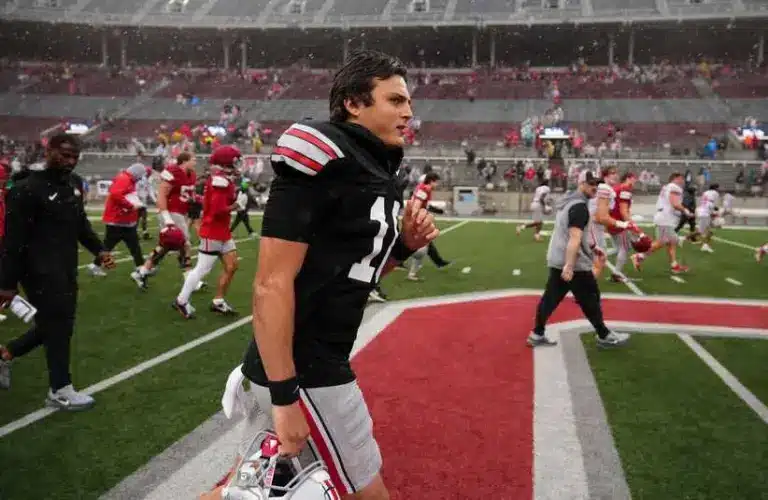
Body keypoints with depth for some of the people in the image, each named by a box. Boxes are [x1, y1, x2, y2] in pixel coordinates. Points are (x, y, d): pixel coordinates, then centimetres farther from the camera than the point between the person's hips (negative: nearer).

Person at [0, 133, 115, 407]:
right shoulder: (27, 189, -16)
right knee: (57, 326, -2)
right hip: (41, 271, -8)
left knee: (56, 323, 16)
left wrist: (99, 250, 8)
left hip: (66, 268, 9)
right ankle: (59, 391, 14)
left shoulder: (74, 183, 9)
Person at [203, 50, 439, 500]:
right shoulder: (323, 161, -19)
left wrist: (404, 246, 0)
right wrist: (285, 394, -22)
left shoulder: (376, 173, 10)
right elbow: (272, 285, -23)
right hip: (303, 370, -9)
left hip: (316, 358, 9)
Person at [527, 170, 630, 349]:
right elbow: (574, 239, -26)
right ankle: (604, 336, 17)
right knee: (590, 300, 4)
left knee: (550, 297, 10)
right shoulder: (580, 206, -17)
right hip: (575, 263, -9)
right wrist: (569, 266, -31)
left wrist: (590, 245, 35)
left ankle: (537, 334, 13)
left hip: (556, 260, 10)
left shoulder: (569, 201, 15)